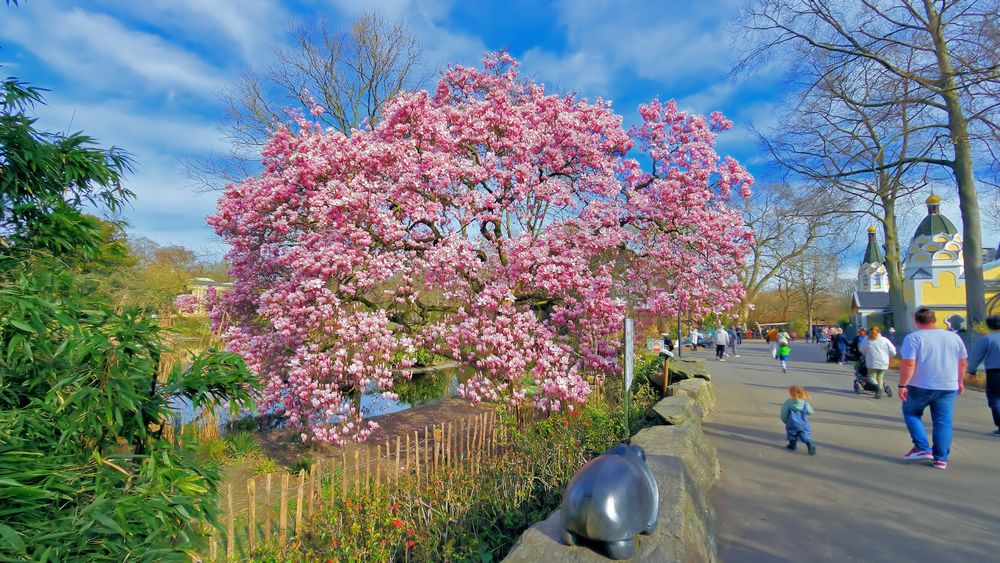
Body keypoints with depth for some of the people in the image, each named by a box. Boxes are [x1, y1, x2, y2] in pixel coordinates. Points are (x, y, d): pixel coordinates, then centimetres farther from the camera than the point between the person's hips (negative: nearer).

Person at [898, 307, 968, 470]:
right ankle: (940, 459, 11)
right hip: (948, 387, 4)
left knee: (911, 413, 16)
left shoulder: (913, 338, -10)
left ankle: (922, 448, 7)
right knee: (943, 422, 9)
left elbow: (908, 364, -17)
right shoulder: (954, 337, 6)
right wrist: (959, 381, 27)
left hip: (920, 387, -4)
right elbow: (963, 362, 15)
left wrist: (902, 385, -12)